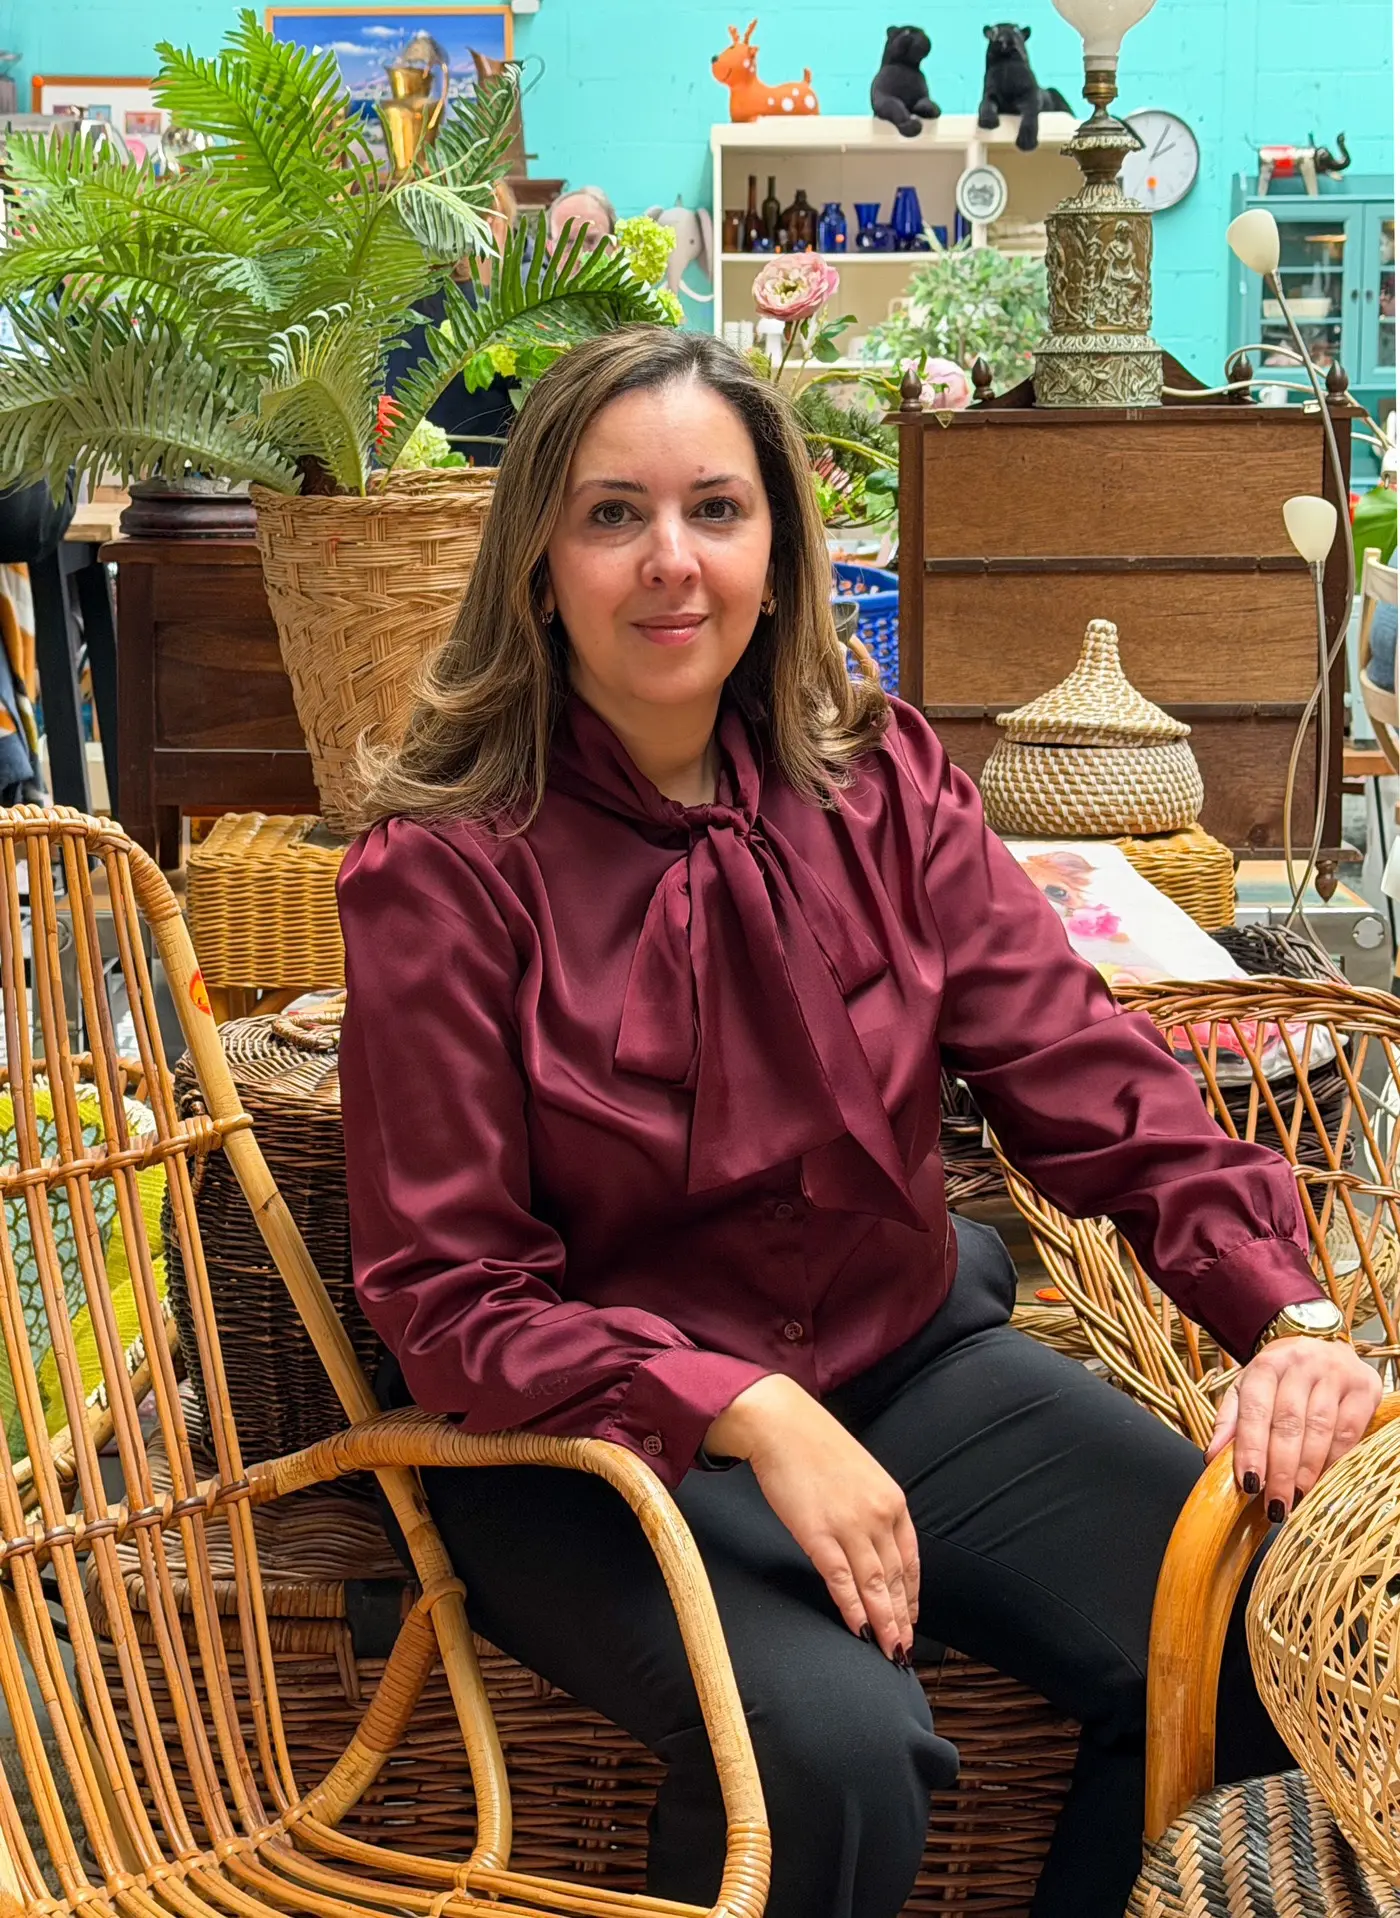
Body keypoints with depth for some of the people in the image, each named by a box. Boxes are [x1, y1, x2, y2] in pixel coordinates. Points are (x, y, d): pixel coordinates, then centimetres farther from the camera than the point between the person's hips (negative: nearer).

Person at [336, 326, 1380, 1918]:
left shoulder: (880, 782, 0)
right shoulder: (444, 868, -13)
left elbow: (1084, 1071, -4)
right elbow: (446, 1292, -14)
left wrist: (1285, 1312, -20)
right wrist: (749, 1415, -28)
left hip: (908, 1357, 5)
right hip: (594, 1443, -4)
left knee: (1274, 1644, -11)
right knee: (832, 1743, -30)